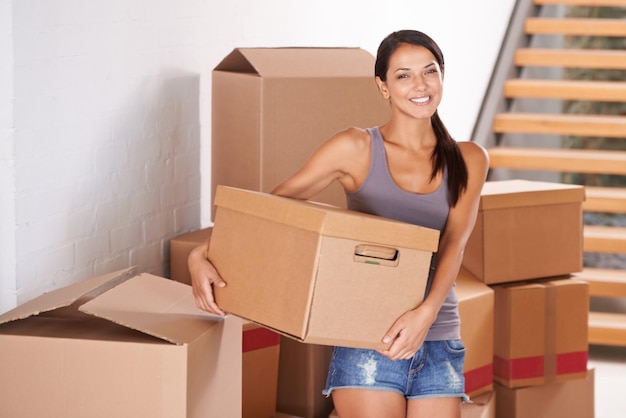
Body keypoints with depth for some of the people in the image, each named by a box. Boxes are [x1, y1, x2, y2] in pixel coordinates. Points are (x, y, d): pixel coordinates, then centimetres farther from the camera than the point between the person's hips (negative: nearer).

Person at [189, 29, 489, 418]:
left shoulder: (468, 160, 6)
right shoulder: (356, 149, -1)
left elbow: (454, 244, -7)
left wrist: (426, 312, -25)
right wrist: (202, 255, -15)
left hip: (439, 341, 3)